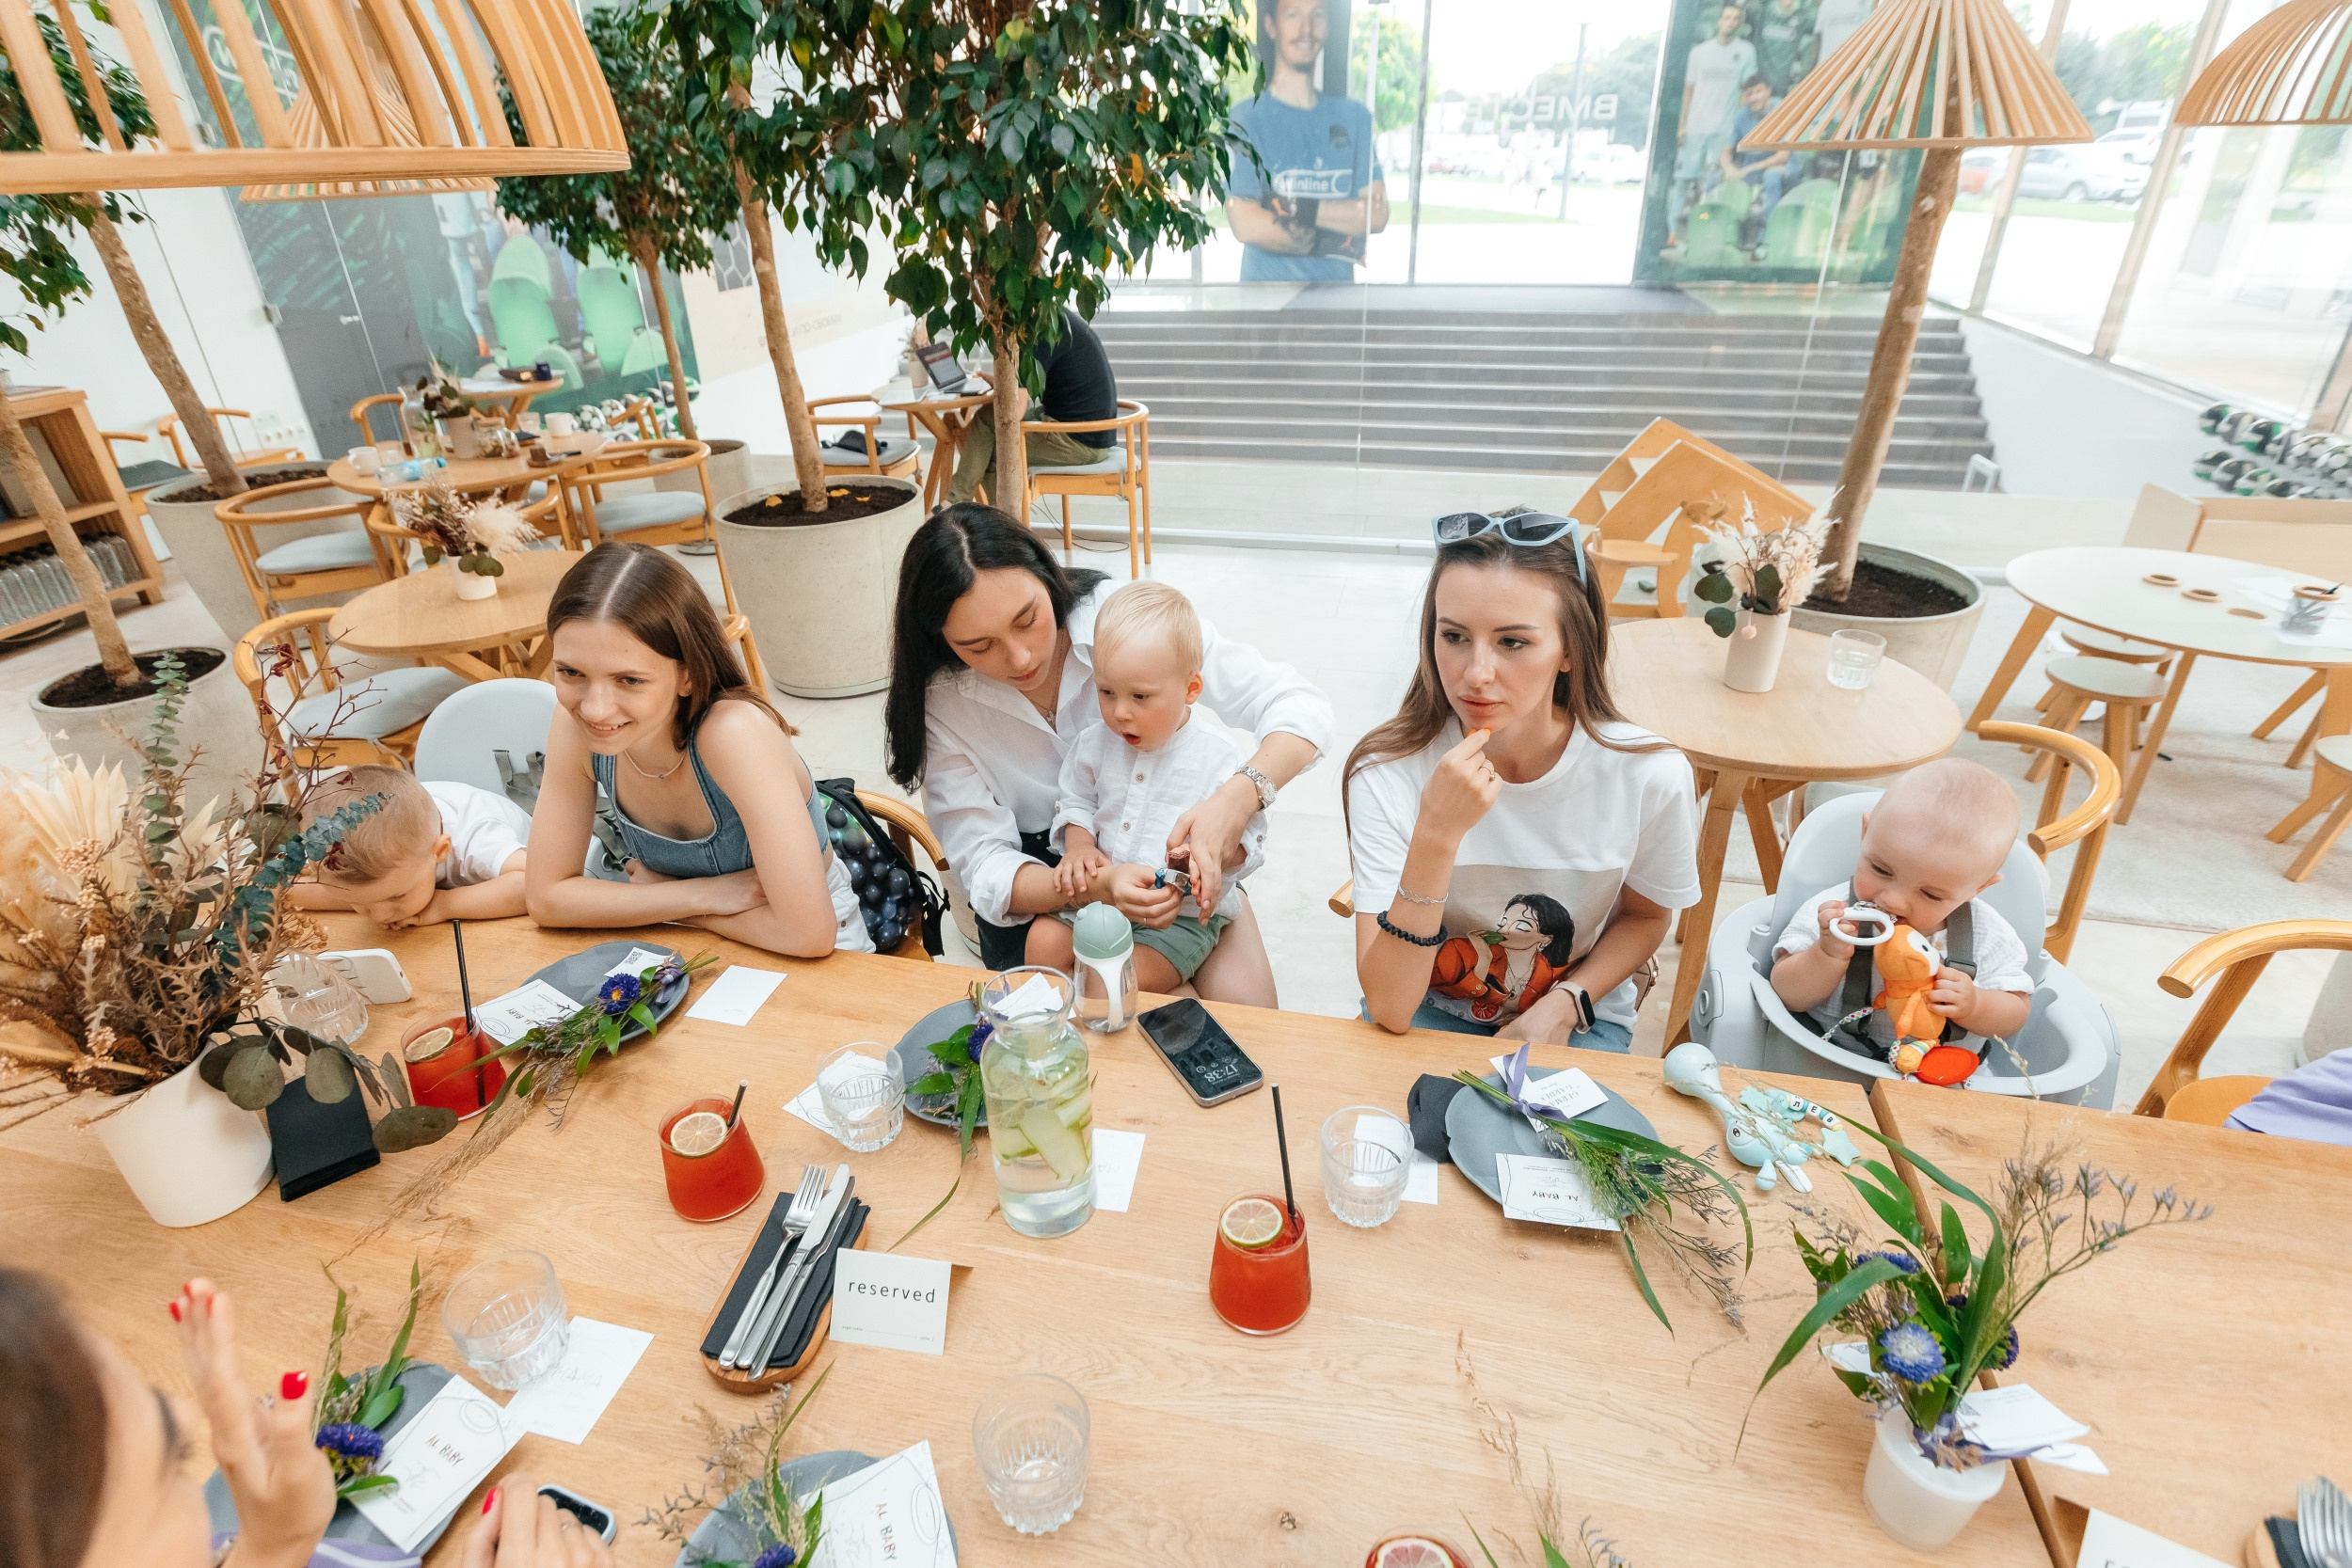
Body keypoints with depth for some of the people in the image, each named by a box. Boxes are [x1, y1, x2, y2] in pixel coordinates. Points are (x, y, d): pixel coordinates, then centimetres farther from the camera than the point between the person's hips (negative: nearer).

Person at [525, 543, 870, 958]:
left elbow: (809, 932, -32)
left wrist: (665, 896, -17)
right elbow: (546, 896, -7)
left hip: (814, 960, -3)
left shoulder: (734, 732, -30)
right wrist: (702, 895, -20)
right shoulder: (575, 722, -14)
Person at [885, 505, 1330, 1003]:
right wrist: (1097, 887, -38)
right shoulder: (941, 700, -17)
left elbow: (1299, 705, -21)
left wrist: (1238, 797, -42)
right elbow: (986, 867, -17)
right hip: (1037, 885, 0)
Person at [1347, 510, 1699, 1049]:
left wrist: (1562, 1006, -12)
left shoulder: (1648, 774, -19)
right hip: (1427, 1008, -2)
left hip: (1576, 1017, 3)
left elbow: (1644, 916, 4)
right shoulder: (1387, 771, -23)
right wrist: (1436, 835, -39)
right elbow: (1389, 1008, -28)